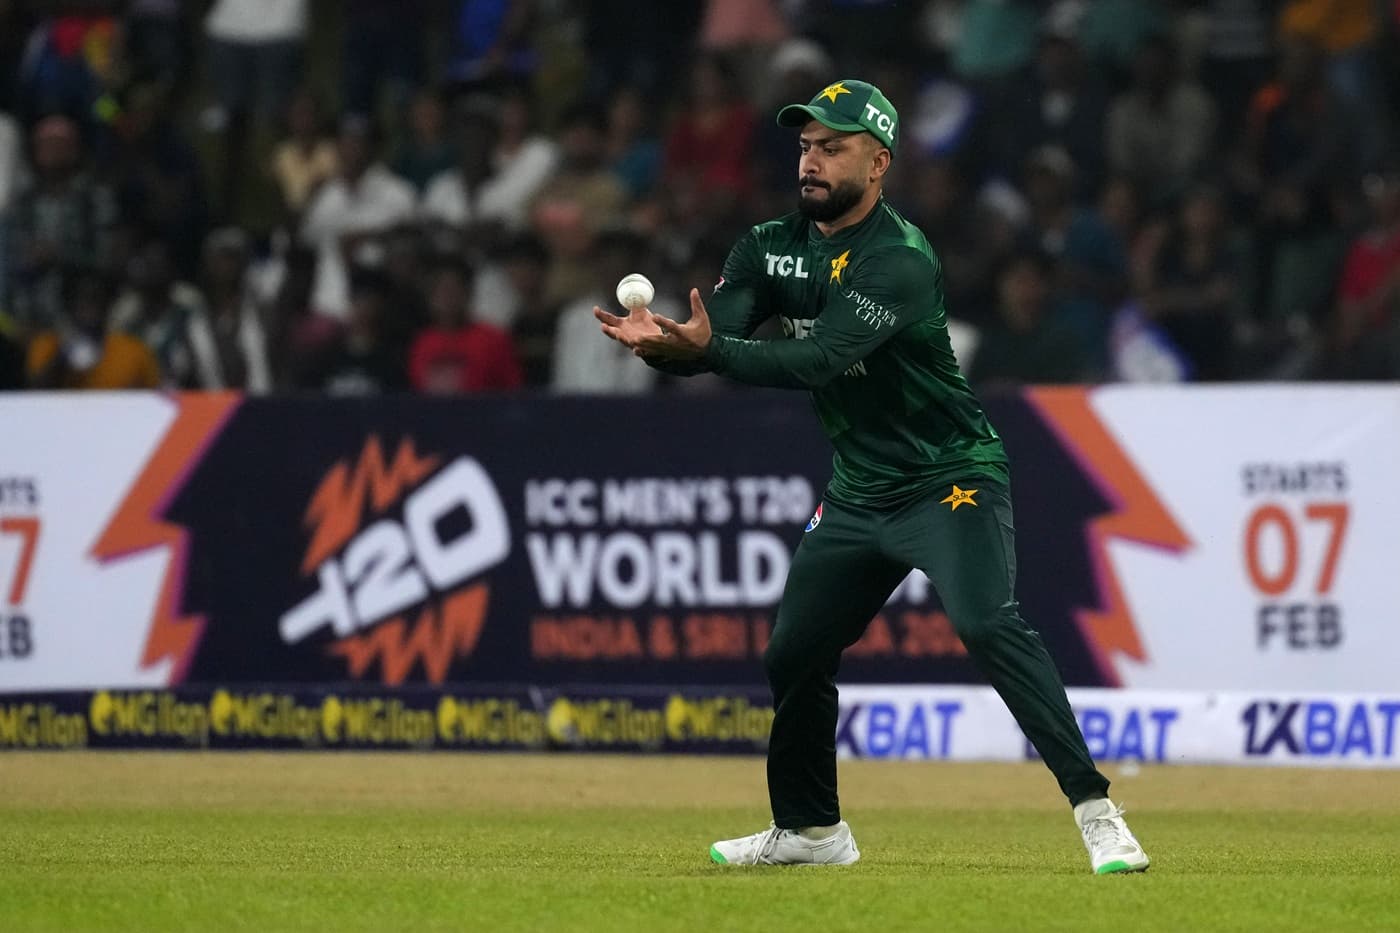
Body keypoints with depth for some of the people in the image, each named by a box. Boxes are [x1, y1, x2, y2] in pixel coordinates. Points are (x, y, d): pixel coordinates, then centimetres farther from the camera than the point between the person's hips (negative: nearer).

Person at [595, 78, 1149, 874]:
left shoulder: (900, 261, -21)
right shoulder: (774, 247, 3)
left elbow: (817, 360, -32)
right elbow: (713, 336, -9)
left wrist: (707, 349, -44)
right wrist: (660, 341, -32)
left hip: (952, 480, -8)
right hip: (858, 498, 8)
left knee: (988, 624, -27)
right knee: (794, 656, 9)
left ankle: (1095, 809, -27)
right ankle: (810, 829, 29)